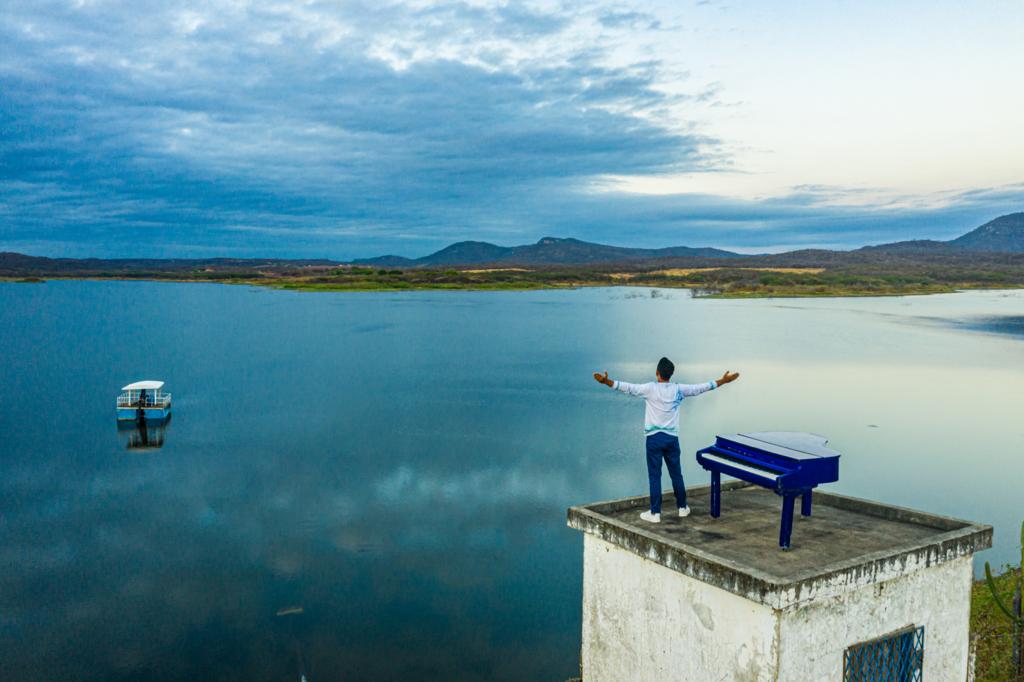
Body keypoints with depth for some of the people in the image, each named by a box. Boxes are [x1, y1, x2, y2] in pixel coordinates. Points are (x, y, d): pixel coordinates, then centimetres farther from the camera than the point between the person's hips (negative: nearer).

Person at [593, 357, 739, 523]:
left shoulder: (650, 388, -9)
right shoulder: (678, 389, 0)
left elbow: (628, 388, -16)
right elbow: (701, 387, 9)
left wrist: (606, 381, -18)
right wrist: (723, 381, 20)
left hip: (654, 438, -3)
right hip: (672, 438, 3)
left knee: (654, 476, 0)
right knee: (676, 474, 15)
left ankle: (655, 513, 1)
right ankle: (682, 507, 26)